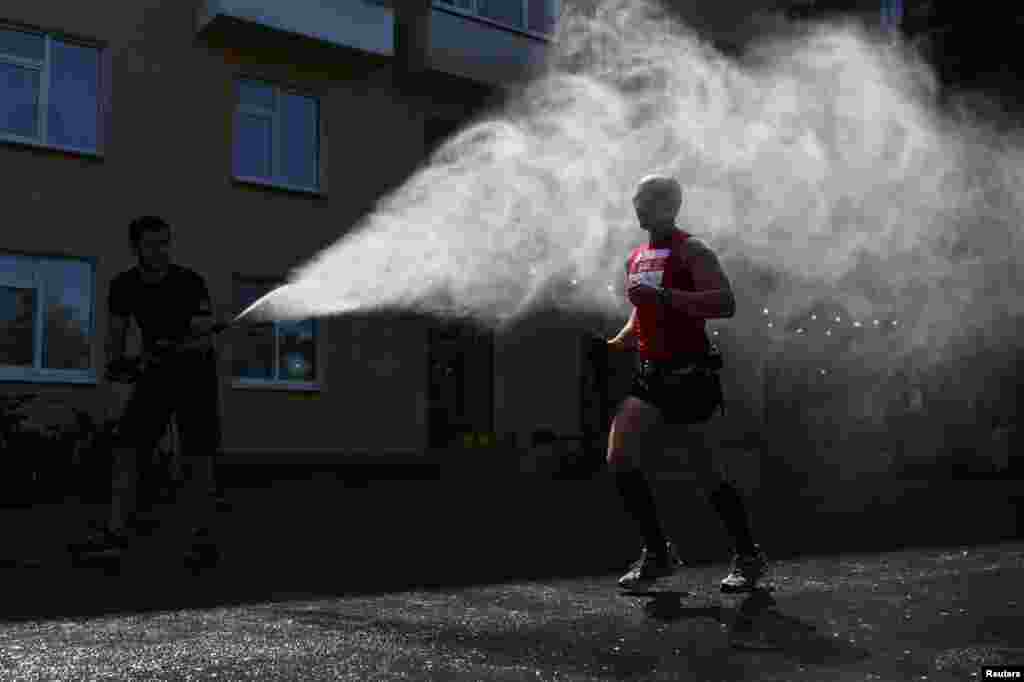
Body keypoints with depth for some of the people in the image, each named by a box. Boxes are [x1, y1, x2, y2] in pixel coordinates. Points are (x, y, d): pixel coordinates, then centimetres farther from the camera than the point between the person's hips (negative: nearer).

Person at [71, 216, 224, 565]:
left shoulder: (190, 281, -17)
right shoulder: (124, 286, -5)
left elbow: (206, 339, -21)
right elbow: (116, 335, 1)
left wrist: (174, 349, -41)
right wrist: (115, 361, -20)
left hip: (196, 371, -4)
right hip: (156, 374, 4)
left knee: (197, 458, -10)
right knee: (126, 449, -7)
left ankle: (203, 538, -4)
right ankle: (116, 532, -5)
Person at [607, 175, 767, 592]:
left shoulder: (692, 252, -7)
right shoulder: (636, 258, 16)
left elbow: (725, 304, -22)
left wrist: (661, 294, -28)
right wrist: (618, 343, 11)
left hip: (690, 375, -7)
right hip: (651, 375, 7)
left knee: (704, 473, 2)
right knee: (619, 458, -7)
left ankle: (748, 557, 22)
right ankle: (657, 553, 7)